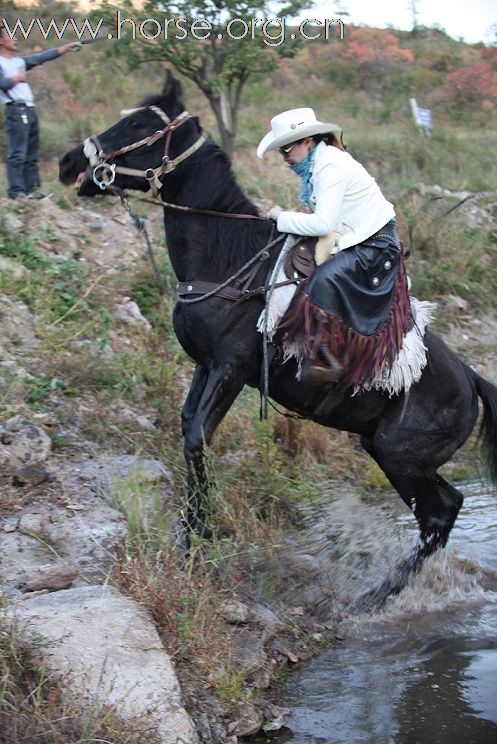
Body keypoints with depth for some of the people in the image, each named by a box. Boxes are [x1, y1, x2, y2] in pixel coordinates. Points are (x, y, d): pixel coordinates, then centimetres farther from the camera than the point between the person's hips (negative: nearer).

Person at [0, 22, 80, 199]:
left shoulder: (19, 61, 19)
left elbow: (43, 57, 15)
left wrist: (67, 47, 11)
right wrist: (16, 79, -8)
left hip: (30, 110, 9)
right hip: (16, 111, -9)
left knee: (32, 154, 10)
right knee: (17, 154, -11)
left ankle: (31, 189, 14)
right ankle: (16, 192, -12)